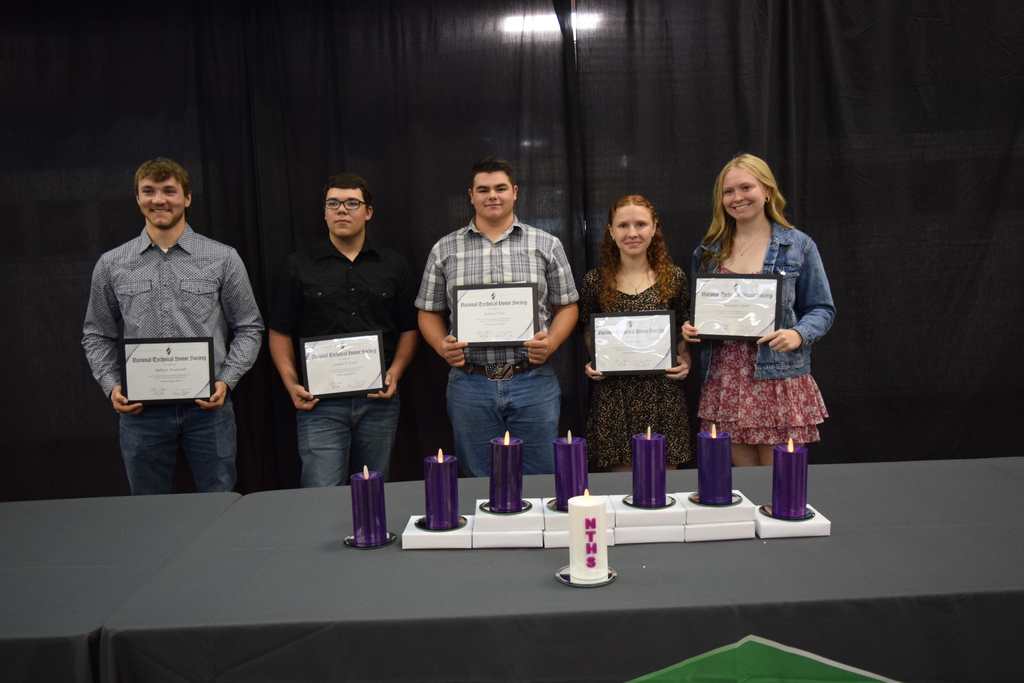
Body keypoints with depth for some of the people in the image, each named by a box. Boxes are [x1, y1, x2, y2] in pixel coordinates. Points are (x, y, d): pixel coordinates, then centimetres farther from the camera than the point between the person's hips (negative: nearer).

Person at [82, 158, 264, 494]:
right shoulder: (111, 265, 7)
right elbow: (97, 336, 13)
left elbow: (248, 328, 4)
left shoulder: (223, 259, 1)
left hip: (207, 406, -1)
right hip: (140, 410, 2)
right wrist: (111, 386, -2)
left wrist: (226, 380, -8)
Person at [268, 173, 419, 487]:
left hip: (379, 401, 2)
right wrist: (291, 383, -7)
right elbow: (279, 332, 6)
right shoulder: (298, 266, 5)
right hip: (319, 402, -2)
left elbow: (409, 329, 10)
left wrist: (395, 373, -5)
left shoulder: (394, 265, 9)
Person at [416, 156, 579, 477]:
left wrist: (550, 342, -10)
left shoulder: (546, 245, 7)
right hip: (469, 386, 1)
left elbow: (566, 306, 8)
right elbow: (429, 312, 11)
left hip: (533, 383, 0)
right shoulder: (444, 250, 8)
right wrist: (442, 346, -8)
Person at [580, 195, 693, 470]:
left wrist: (685, 360, -4)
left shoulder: (674, 277, 4)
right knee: (620, 470, 3)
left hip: (662, 392, 0)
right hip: (613, 393, 0)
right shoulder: (595, 281, 3)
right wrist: (592, 364, -2)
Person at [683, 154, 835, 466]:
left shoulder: (798, 245, 2)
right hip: (724, 379, 3)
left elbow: (822, 309, 3)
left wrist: (798, 334, -16)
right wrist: (689, 326, -1)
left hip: (777, 377, -3)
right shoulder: (708, 251, 12)